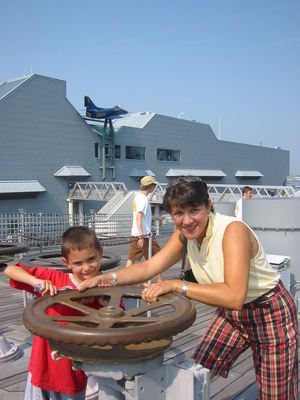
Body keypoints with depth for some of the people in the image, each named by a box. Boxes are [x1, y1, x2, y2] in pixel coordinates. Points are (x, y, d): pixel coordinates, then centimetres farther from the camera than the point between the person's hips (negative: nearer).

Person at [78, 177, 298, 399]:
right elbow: (149, 267, -11)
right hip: (231, 313, 6)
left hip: (270, 312, -6)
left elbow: (234, 296, -42)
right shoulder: (185, 235, -9)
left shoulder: (233, 230, -32)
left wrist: (176, 285, -42)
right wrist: (108, 279, -26)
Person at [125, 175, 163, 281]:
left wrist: (157, 217, 34)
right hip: (145, 235, -9)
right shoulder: (144, 198, -14)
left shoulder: (138, 197, 14)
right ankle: (160, 281, 13)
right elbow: (138, 218, -23)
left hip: (135, 234, 9)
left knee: (131, 259, 8)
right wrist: (141, 236, -28)